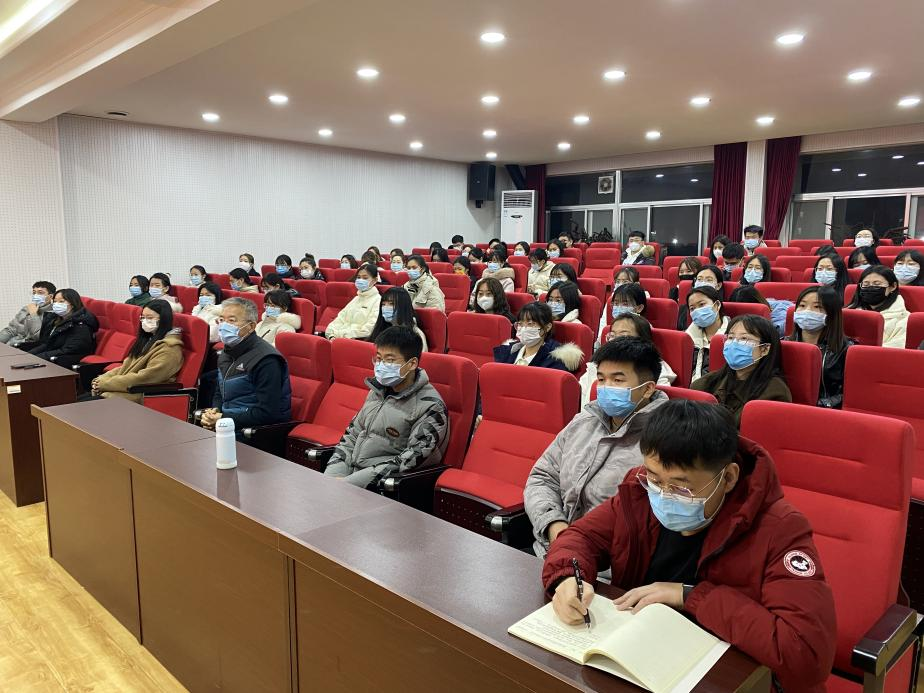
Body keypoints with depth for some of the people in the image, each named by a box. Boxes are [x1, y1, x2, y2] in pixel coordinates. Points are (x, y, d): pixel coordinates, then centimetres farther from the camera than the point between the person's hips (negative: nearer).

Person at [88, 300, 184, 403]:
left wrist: (105, 383, -13)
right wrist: (103, 379, -1)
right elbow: (127, 367, 16)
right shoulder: (149, 339, 18)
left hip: (140, 396, -9)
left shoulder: (169, 348, -13)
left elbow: (144, 378, -20)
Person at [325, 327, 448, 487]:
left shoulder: (430, 407, -11)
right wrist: (332, 479, -1)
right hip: (350, 472, 6)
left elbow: (410, 461, -17)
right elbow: (352, 435, 16)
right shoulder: (378, 390, 12)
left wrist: (348, 482, -19)